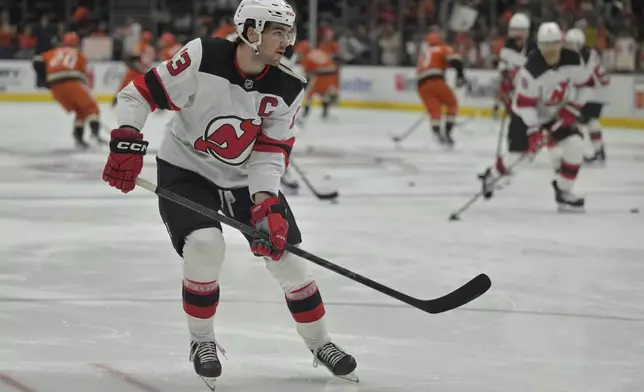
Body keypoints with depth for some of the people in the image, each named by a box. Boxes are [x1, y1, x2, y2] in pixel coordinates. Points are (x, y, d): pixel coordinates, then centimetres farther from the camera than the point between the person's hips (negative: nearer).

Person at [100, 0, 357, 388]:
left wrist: (267, 203, -27)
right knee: (205, 245, -26)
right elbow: (139, 93, -18)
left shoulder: (287, 89, -13)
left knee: (286, 253, -1)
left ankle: (321, 344, 21)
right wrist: (127, 142, -28)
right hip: (186, 172, -4)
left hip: (248, 180, 4)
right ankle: (202, 342, -2)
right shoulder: (202, 57, -25)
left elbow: (270, 153, -13)